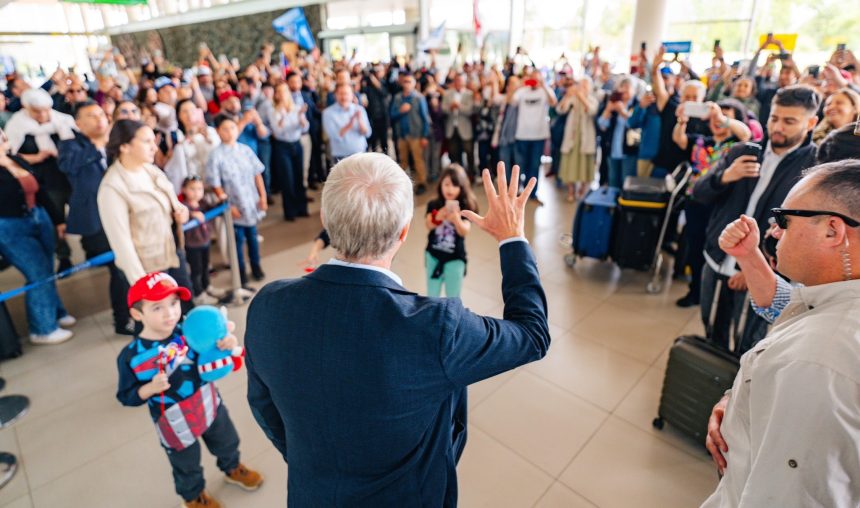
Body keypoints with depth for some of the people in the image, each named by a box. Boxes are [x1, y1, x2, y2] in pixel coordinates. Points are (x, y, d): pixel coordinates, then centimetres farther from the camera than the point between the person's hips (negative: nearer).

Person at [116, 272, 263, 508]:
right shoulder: (131, 356, -23)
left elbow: (214, 345, -8)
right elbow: (126, 396, -13)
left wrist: (228, 342, -31)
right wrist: (151, 388, -32)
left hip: (210, 406, 3)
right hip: (175, 424, -2)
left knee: (227, 443, 29)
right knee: (186, 466, 25)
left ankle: (233, 469, 62)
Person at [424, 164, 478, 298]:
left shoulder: (465, 207, -14)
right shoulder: (433, 205, -8)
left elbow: (465, 231, -25)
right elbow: (428, 225, -22)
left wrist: (456, 219, -46)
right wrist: (437, 217, -44)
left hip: (455, 259, -2)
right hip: (434, 256, 2)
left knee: (453, 298, 14)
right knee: (431, 296, 18)